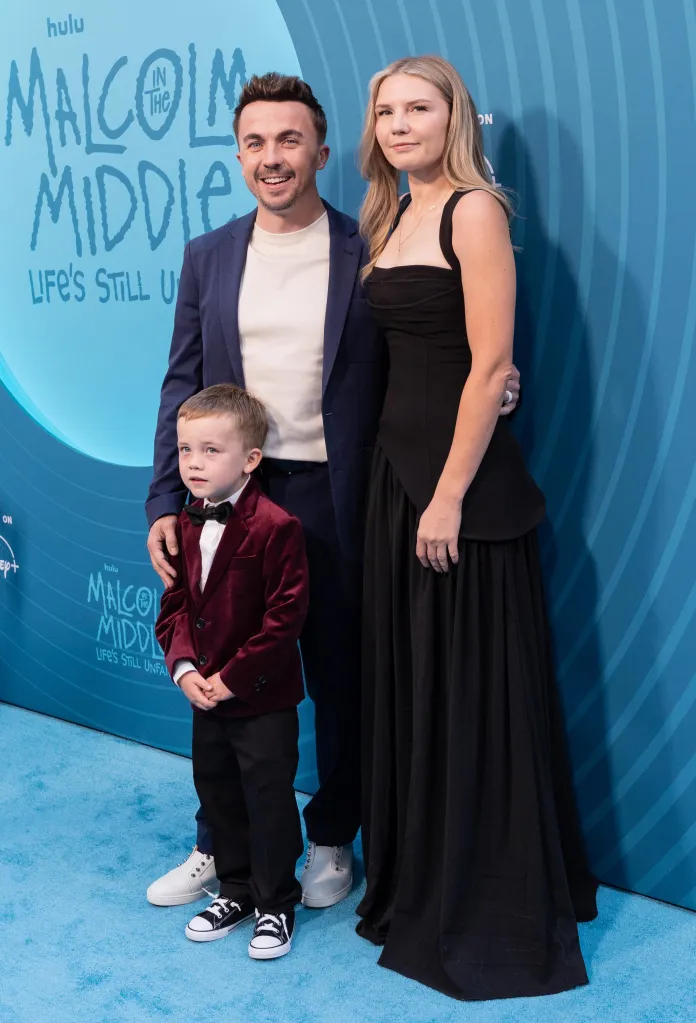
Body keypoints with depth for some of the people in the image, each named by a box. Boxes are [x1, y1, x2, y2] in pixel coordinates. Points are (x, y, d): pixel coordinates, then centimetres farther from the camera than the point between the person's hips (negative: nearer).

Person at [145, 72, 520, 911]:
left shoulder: (369, 255, -2)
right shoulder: (208, 256, 7)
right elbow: (182, 385, 6)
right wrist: (164, 504, 1)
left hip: (333, 500, -2)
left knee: (340, 680, 10)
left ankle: (330, 841, 30)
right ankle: (221, 845, 30)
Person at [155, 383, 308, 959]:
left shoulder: (275, 528, -19)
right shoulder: (186, 527, 5)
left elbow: (286, 616, -20)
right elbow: (175, 604, 9)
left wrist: (235, 677, -19)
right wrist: (183, 668, -6)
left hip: (264, 699, -7)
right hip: (206, 696, 7)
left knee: (269, 800, 4)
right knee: (217, 794, 18)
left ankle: (276, 905, 21)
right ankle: (237, 889, 36)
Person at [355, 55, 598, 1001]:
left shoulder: (474, 211, -10)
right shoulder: (391, 220, 14)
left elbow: (490, 366, -16)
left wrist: (450, 496, -19)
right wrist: (405, 484, 6)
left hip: (463, 477, -8)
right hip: (397, 463, 8)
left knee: (474, 691, 1)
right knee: (407, 682, 14)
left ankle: (497, 913, 16)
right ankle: (418, 887, 30)